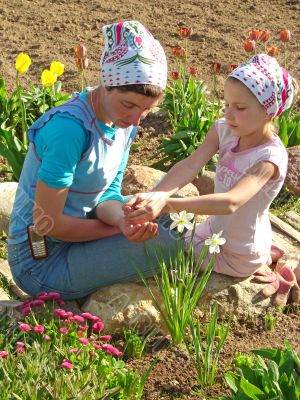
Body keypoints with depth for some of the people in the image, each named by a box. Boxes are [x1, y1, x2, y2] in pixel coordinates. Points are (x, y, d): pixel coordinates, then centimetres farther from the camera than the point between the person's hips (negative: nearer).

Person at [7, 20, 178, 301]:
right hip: (43, 261, -8)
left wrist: (123, 220, -26)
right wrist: (118, 228, -17)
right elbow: (48, 222, -25)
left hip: (77, 231, 8)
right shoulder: (69, 129, -29)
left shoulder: (124, 121, -2)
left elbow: (109, 193, -3)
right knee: (165, 243, -21)